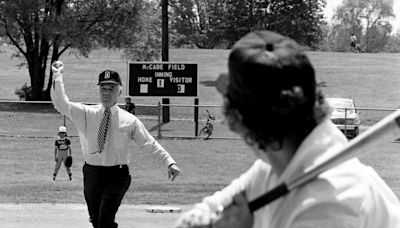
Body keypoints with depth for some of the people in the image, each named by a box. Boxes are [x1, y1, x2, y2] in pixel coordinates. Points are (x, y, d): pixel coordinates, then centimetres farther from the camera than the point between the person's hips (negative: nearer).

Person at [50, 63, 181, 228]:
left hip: (117, 176, -3)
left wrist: (169, 162, -8)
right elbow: (61, 104, -7)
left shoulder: (129, 120, 1)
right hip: (92, 174, 3)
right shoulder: (86, 114, 3)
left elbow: (150, 144, 3)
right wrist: (58, 76, -20)